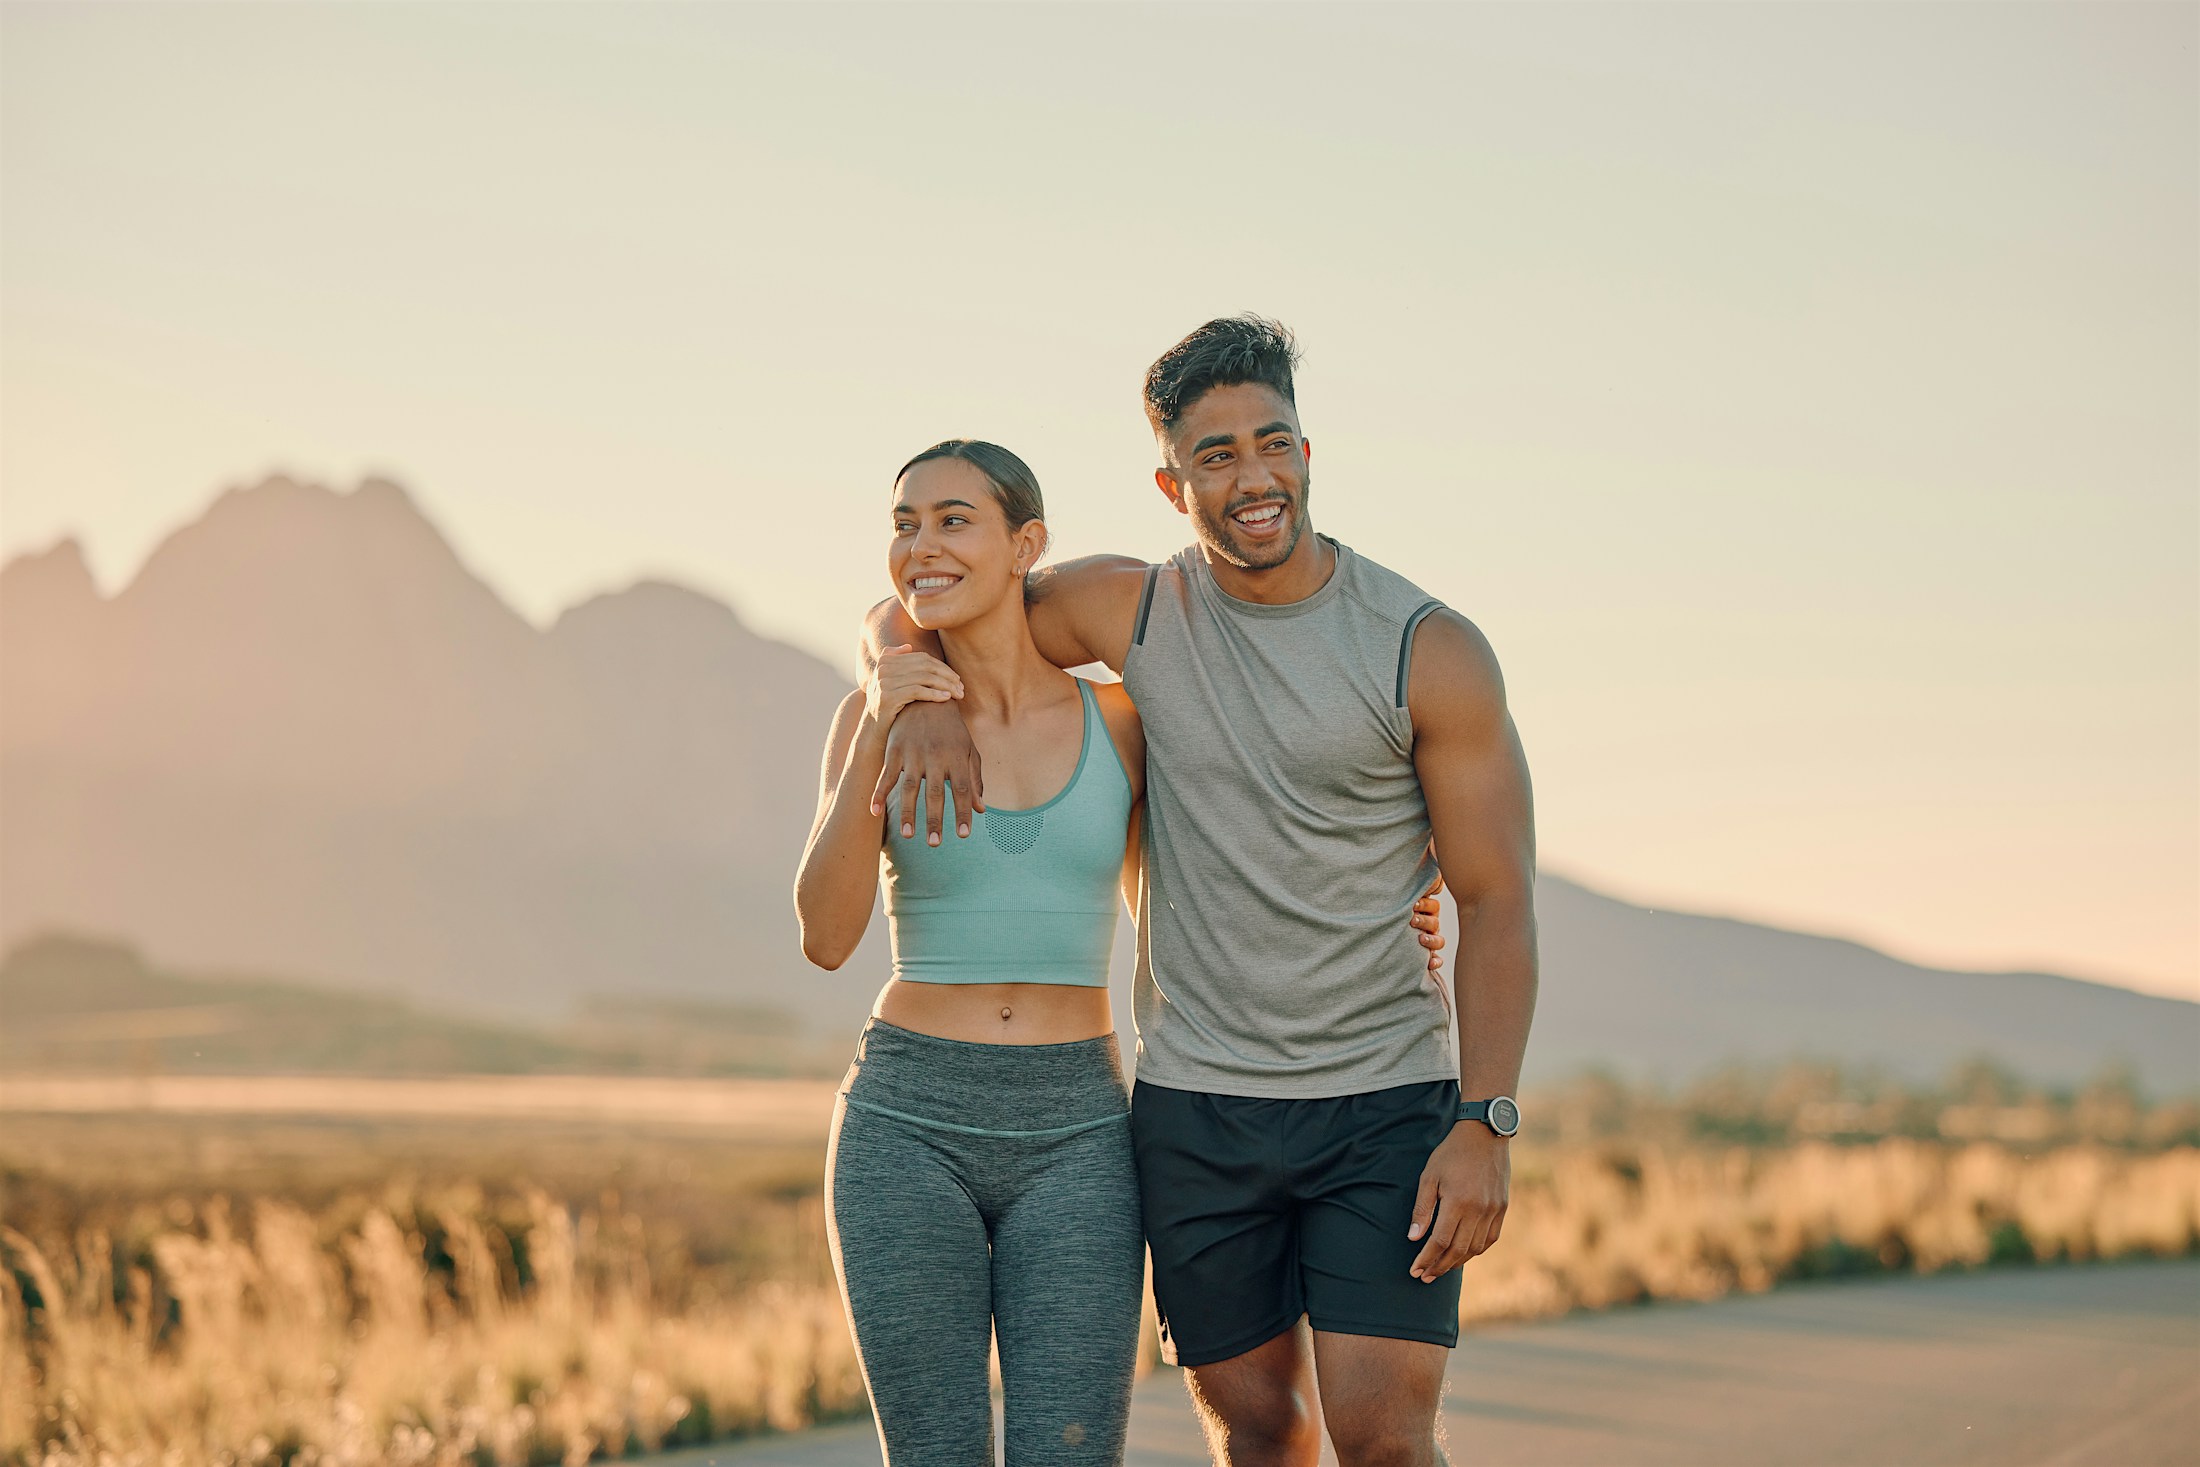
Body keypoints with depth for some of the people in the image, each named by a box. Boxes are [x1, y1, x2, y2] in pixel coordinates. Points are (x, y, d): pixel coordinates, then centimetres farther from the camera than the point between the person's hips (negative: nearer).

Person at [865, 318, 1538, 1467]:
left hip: (1386, 1108, -3)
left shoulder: (1431, 652, -7)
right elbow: (900, 618, 12)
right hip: (1195, 1112, 3)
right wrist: (926, 695, -12)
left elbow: (1496, 899, -6)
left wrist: (1485, 1126, -15)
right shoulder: (1133, 612, 1)